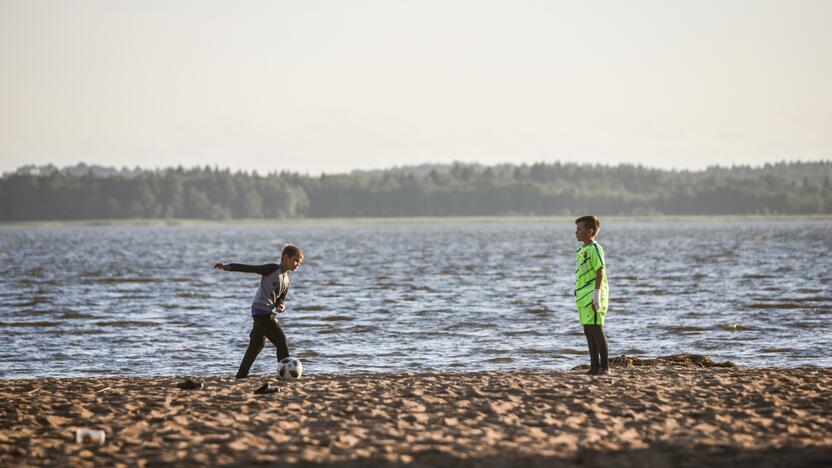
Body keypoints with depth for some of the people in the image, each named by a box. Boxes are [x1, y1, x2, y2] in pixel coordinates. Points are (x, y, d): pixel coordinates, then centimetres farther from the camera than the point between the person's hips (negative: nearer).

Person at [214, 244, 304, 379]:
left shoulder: (286, 281, 14)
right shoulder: (273, 269, -11)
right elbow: (250, 268, -14)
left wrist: (281, 306, -5)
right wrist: (227, 266, -21)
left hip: (269, 312, 10)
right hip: (261, 310, -10)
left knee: (257, 343, 18)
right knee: (280, 339, -11)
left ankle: (242, 373, 27)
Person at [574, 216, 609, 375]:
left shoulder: (594, 249, -10)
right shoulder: (581, 251, 18)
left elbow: (600, 273, -15)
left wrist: (596, 295, -20)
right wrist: (579, 297, 22)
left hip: (592, 296, -9)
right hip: (583, 296, 9)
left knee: (596, 329, -8)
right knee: (588, 331, 9)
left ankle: (604, 366, -4)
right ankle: (595, 366, 13)